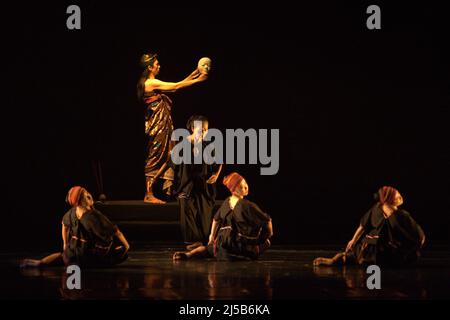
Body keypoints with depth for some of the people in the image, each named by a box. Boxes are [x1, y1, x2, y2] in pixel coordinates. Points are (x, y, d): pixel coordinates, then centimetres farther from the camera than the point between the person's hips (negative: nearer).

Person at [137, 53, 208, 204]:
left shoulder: (152, 83, 15)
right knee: (155, 158, -6)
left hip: (162, 125, 10)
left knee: (166, 157, 10)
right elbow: (175, 87, -13)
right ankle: (149, 195, -3)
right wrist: (197, 80, -7)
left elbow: (174, 86, 18)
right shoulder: (151, 83, -14)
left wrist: (191, 76, 15)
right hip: (158, 126, -10)